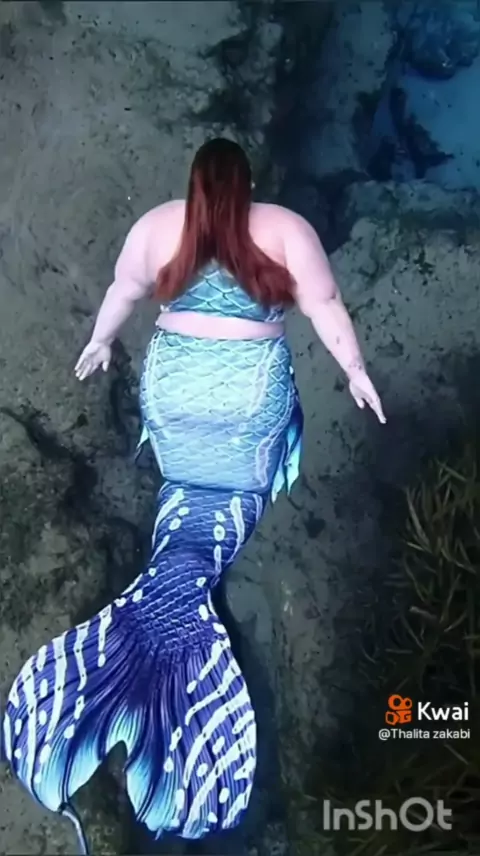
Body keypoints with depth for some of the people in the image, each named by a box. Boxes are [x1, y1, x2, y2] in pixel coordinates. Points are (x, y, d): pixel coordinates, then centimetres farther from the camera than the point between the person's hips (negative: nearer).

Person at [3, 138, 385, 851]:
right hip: (253, 388, -2)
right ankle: (185, 590, -12)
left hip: (172, 381, 2)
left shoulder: (159, 224, 2)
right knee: (239, 491, 11)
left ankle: (176, 577, -1)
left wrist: (99, 342, 29)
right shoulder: (284, 227, -3)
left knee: (188, 489, 22)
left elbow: (124, 292, 13)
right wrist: (355, 368, 6)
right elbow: (323, 304, -4)